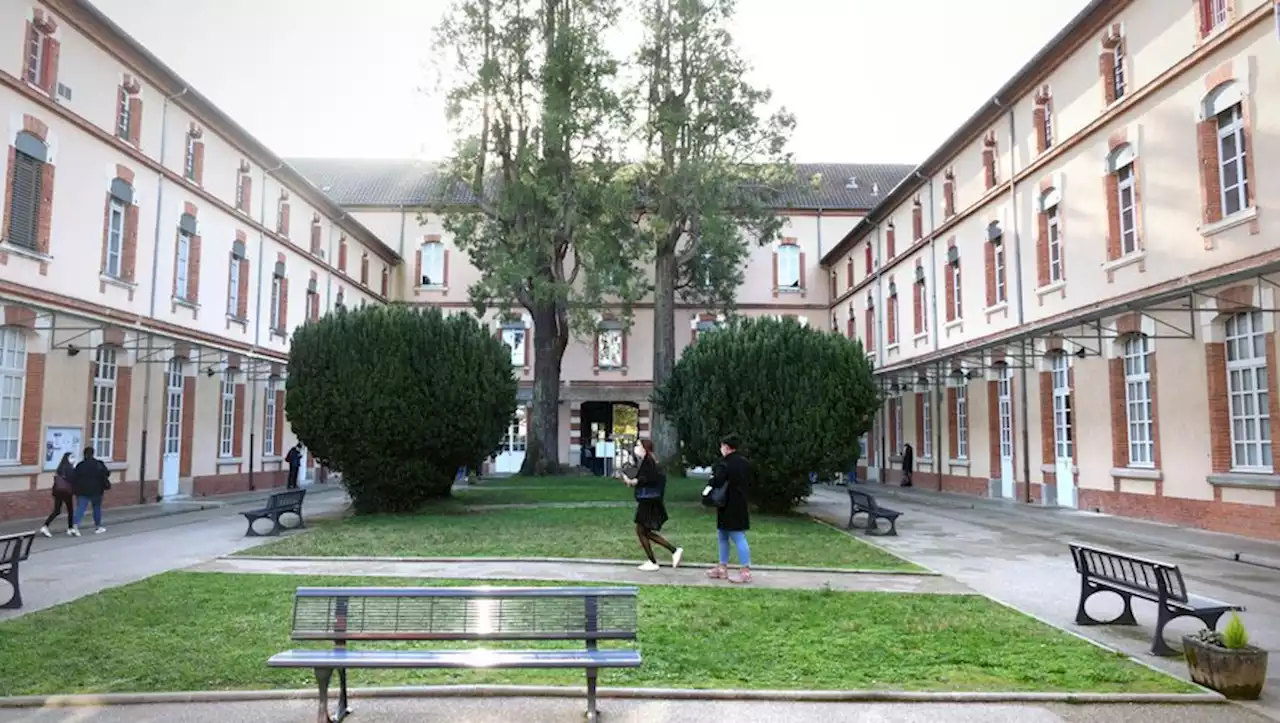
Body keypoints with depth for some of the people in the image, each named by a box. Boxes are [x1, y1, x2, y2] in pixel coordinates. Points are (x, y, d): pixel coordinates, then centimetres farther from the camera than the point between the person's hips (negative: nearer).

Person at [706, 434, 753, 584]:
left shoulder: (724, 464, -17)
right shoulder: (745, 463, 9)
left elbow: (716, 482, -25)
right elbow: (749, 483, 14)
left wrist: (711, 478, -5)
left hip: (728, 508, -9)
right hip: (741, 505, 9)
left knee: (738, 538, -5)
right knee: (723, 536, 18)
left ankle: (745, 572, -1)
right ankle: (722, 568, 25)